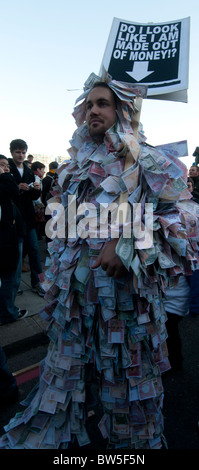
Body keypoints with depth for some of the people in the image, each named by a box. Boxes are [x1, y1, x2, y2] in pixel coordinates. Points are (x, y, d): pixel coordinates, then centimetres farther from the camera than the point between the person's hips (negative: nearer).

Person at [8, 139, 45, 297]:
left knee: (33, 249, 6)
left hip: (27, 217, 5)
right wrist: (17, 188, -21)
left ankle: (36, 283, 17)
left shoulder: (29, 172, 13)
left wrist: (37, 190, -5)